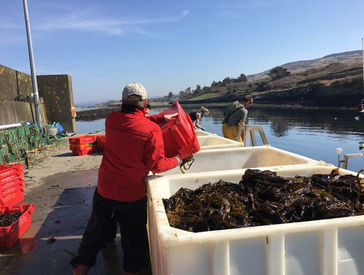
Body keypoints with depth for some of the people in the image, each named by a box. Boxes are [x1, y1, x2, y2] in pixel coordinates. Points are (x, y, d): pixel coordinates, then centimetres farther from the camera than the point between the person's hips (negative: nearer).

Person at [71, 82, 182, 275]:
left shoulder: (111, 120, -6)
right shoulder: (152, 130, -20)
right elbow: (157, 166, -12)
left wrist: (160, 118, 14)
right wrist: (176, 161, 6)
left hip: (104, 190, 4)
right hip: (131, 195, -4)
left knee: (95, 232, 22)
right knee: (133, 238, 16)